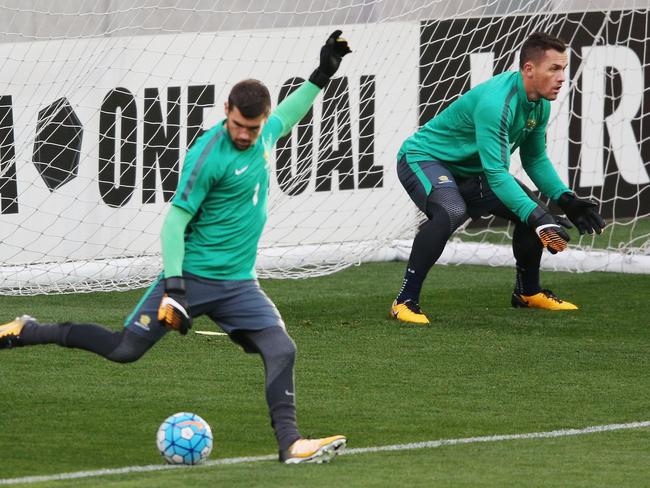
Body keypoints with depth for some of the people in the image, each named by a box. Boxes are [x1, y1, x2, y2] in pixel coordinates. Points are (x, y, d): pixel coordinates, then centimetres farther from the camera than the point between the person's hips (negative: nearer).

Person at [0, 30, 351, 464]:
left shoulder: (264, 135, 2)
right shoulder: (209, 154, -20)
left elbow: (286, 117, 30)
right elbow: (175, 220, -18)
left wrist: (322, 75, 23)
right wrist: (173, 285, -24)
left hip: (239, 282, 6)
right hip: (193, 276, -6)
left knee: (282, 350, -13)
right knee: (124, 349, -3)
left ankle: (290, 444, -9)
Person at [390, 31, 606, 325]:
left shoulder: (540, 105, -4)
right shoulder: (495, 102, -34)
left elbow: (535, 159, 10)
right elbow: (496, 173, -38)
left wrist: (566, 200, -5)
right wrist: (537, 218, -44)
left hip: (469, 170, 9)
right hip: (424, 158, -9)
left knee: (533, 211, 2)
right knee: (451, 212, -37)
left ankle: (528, 292, 26)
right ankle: (405, 302, -30)